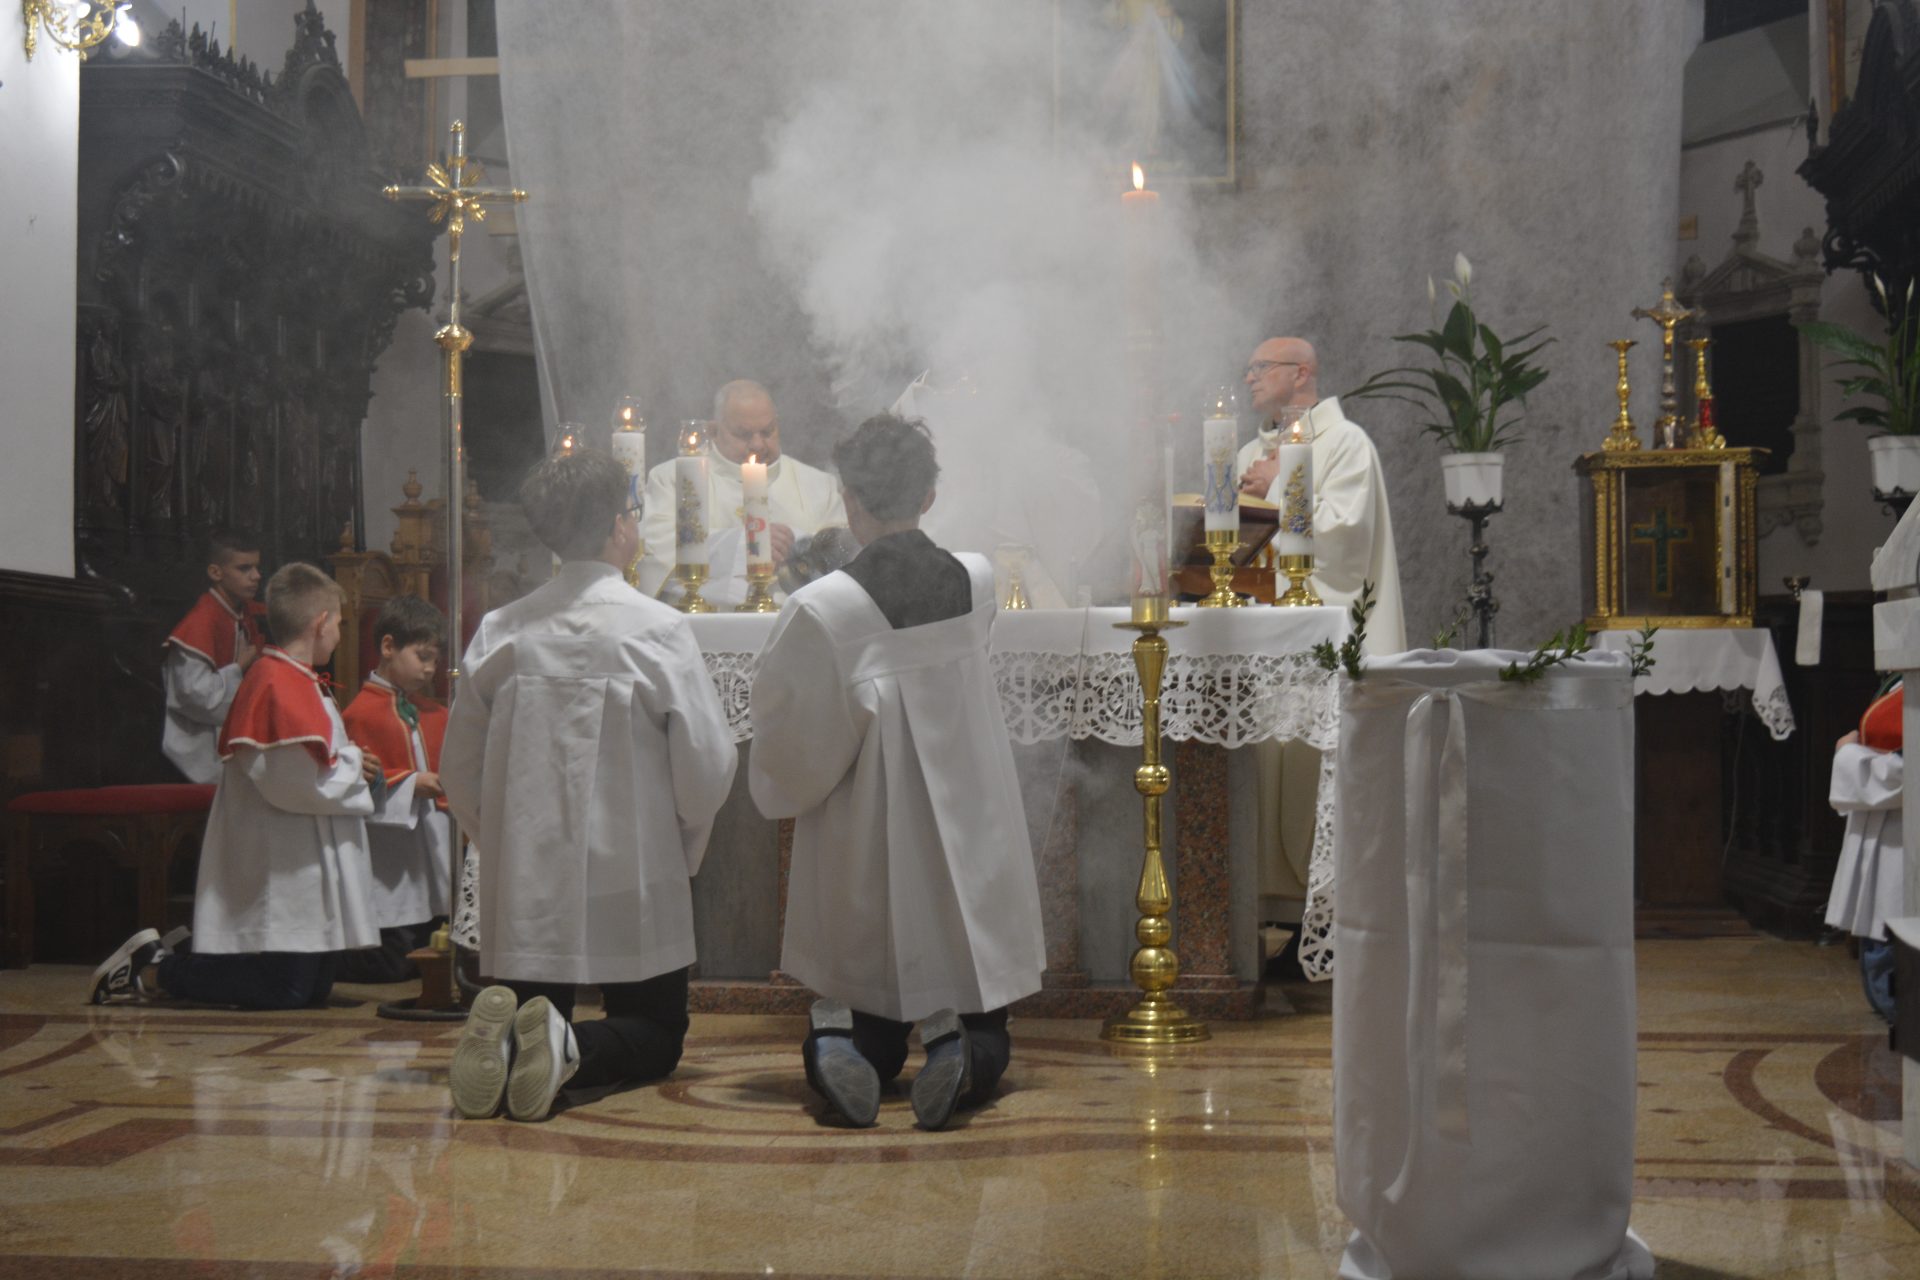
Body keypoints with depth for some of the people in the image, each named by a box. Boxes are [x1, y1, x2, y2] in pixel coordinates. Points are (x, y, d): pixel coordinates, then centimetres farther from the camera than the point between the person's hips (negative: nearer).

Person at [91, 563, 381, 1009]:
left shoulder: (284, 678, 14)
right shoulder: (282, 686, -18)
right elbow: (298, 781, -23)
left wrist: (349, 764, 9)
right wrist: (352, 764, -7)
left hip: (300, 876, 11)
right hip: (278, 874, -11)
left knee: (316, 988, 13)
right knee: (284, 992, -8)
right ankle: (157, 964, 4)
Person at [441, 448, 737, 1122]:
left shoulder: (500, 631, 1)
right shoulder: (660, 630, -11)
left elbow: (459, 771, 7)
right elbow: (707, 766, -12)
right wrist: (682, 854, 6)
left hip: (524, 884, 3)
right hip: (634, 884, -3)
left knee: (527, 1006, 20)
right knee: (658, 1035, 13)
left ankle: (505, 1035, -16)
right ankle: (571, 1047, -19)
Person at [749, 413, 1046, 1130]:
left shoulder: (821, 610, -17)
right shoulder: (979, 582, -5)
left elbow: (788, 748, -10)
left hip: (865, 861, -2)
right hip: (969, 853, 2)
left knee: (864, 1013, 18)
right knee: (987, 1043, 15)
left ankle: (838, 1037, -15)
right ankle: (957, 1040, -18)